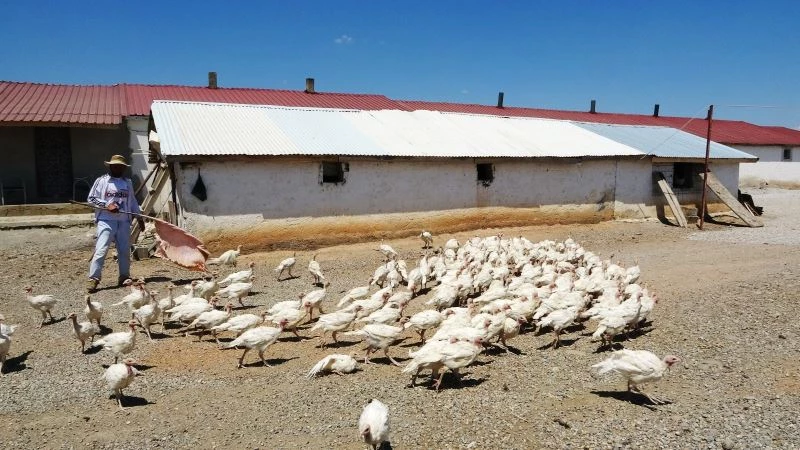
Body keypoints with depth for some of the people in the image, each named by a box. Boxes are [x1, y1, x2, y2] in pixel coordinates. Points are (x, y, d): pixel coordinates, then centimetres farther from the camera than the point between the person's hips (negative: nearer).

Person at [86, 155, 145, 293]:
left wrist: (139, 217, 17)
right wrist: (107, 205, -11)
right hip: (106, 220, -4)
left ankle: (124, 276, 18)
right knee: (101, 250, -11)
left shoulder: (128, 182, 15)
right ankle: (93, 279, -7)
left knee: (125, 250, 6)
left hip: (124, 221, 4)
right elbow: (91, 198, 2)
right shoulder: (102, 181, 3)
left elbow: (132, 201, 21)